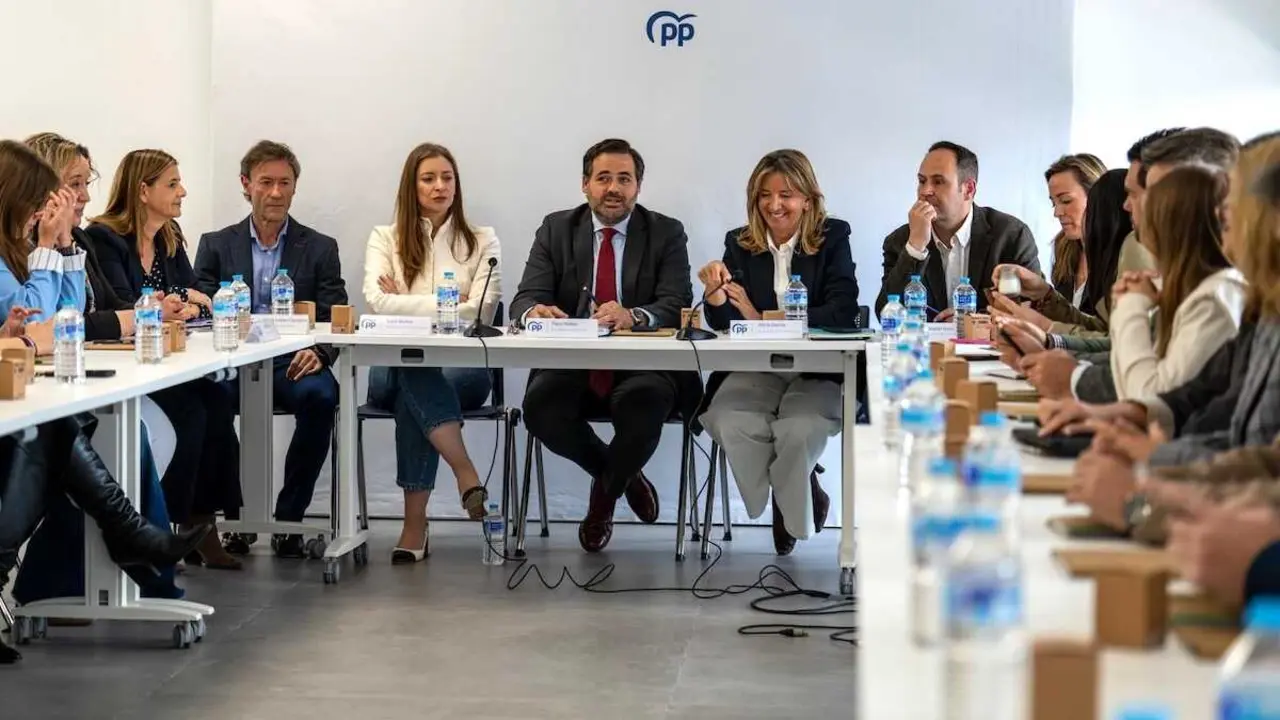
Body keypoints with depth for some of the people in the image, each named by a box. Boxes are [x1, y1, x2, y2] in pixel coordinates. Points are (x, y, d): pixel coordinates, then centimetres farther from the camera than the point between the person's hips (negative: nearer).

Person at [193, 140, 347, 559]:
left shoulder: (320, 249, 13)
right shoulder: (216, 245, 15)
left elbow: (336, 320, 5)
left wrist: (319, 353, -18)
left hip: (293, 365, 0)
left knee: (320, 396, -35)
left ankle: (288, 520, -19)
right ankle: (236, 515, -14)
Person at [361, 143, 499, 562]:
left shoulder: (482, 242, 12)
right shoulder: (385, 239, 12)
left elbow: (482, 311, -3)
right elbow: (377, 301, -6)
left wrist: (406, 303, -5)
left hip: (464, 367, 0)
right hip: (395, 367, 0)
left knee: (417, 385, -36)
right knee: (414, 371, -39)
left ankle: (415, 525, -37)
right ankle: (467, 477, -42)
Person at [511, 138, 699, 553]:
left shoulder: (667, 234, 5)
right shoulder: (556, 229, 10)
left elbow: (677, 306, -8)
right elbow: (526, 298, 1)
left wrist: (633, 316, -31)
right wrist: (534, 310, -26)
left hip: (641, 368, -2)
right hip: (570, 364, 2)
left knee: (646, 404, -35)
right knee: (540, 407, -30)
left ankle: (604, 492, 0)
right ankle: (623, 476, 2)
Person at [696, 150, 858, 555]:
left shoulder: (832, 239, 2)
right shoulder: (740, 245, 10)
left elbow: (842, 312, -11)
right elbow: (724, 324, 5)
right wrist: (715, 294, -20)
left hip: (817, 373, -3)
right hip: (752, 370, 3)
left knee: (799, 430, -34)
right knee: (732, 425, -29)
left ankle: (790, 511, 0)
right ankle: (804, 498, -2)